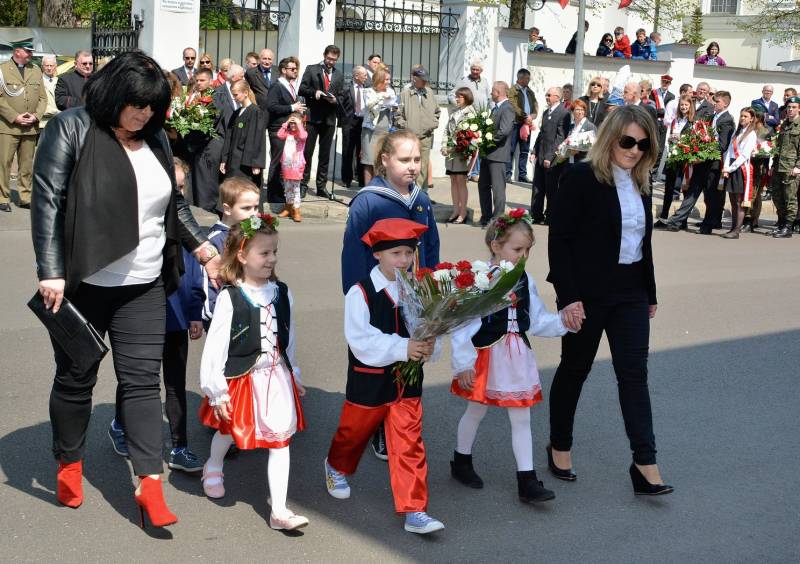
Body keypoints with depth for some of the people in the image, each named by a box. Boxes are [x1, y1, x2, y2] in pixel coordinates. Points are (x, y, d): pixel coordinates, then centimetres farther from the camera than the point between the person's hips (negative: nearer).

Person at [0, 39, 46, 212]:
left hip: (30, 128, 4)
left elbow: (42, 97, 12)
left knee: (26, 164, 8)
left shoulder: (36, 70, 13)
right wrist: (15, 117, -14)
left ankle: (25, 197, 16)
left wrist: (36, 115, -4)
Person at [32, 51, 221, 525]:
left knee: (143, 380, 1)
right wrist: (50, 272, -18)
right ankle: (70, 466, 31)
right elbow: (48, 201, -12)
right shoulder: (72, 129, -7)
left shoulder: (155, 139, 10)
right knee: (76, 378, 11)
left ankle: (150, 483, 3)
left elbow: (174, 201, 21)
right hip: (83, 284, -4)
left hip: (144, 288, 4)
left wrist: (200, 244, 13)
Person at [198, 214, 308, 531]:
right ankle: (213, 468, 55)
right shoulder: (230, 298, -17)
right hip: (242, 379, -3)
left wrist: (294, 376, 15)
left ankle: (279, 511, 1)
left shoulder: (281, 293, -1)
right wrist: (216, 391, -14)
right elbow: (215, 345, -15)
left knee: (281, 439, -2)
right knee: (229, 429, 21)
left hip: (277, 376, 3)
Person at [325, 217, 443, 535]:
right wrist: (402, 348, -29)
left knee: (409, 445, 0)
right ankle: (337, 466, 51)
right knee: (355, 431, 20)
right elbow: (360, 341, -23)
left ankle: (414, 511, 4)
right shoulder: (360, 293, -16)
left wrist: (426, 348, -18)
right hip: (369, 380, -2)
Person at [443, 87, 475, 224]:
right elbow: (447, 131, 17)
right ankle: (456, 211, 13)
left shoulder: (470, 113, -5)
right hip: (451, 151, 7)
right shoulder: (453, 113, 16)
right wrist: (444, 146, 2)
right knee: (453, 181, 8)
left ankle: (463, 212, -1)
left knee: (461, 181, -6)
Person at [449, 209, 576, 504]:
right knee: (477, 410, 14)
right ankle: (461, 462, 37)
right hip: (486, 355, -5)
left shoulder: (524, 280, 2)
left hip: (517, 356, 5)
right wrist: (464, 364, -15)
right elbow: (463, 324, -16)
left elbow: (536, 321, 8)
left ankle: (527, 481, 11)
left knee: (521, 418, 6)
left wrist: (563, 321, -8)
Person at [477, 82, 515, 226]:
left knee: (497, 187, -4)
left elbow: (504, 131, -24)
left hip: (498, 154, -10)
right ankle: (486, 217, 22)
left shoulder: (507, 109, -13)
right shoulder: (496, 108, 16)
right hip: (488, 154, 10)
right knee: (483, 185, 14)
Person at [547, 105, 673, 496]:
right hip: (587, 294, -5)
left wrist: (650, 294, 17)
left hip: (630, 293, 5)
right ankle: (559, 446, 28)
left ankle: (645, 464, -2)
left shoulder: (641, 184, 9)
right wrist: (568, 296, -19)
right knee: (575, 369, 9)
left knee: (634, 373, -1)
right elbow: (559, 240, -14)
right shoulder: (581, 178, -11)